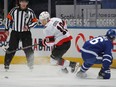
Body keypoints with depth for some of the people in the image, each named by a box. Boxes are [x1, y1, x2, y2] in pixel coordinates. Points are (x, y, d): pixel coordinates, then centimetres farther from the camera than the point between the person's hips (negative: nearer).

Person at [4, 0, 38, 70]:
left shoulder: (30, 12, -2)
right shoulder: (14, 10, -1)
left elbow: (35, 21, 4)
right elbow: (8, 18, 8)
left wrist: (28, 26, -12)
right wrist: (7, 29, 7)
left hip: (26, 33, 0)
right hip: (15, 32, 0)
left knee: (28, 49, -3)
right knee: (12, 48, -2)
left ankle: (30, 64, 8)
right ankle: (6, 63, 6)